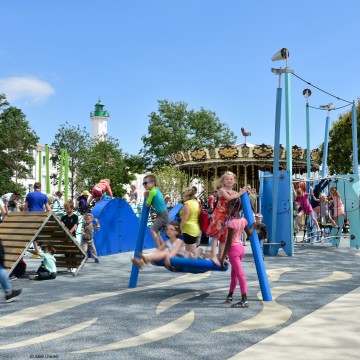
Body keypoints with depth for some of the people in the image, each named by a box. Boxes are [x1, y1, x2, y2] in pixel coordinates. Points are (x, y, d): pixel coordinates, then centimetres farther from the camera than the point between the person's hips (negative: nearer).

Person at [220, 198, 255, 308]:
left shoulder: (231, 223, -20)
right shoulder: (243, 220, 3)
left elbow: (229, 242, -19)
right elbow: (249, 232, 19)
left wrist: (223, 257, -15)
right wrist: (254, 224, 39)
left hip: (233, 249, -9)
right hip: (241, 247, 9)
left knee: (240, 274, -8)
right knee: (234, 273, 20)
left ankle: (244, 301, -5)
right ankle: (230, 296, 33)